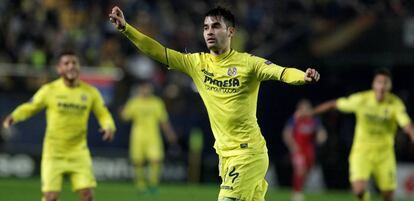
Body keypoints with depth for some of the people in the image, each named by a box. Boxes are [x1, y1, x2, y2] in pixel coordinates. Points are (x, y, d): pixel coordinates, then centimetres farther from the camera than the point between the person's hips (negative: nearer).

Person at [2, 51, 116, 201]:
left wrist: (108, 127, -13)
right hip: (54, 153, -2)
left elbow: (103, 114, 9)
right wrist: (14, 117, -17)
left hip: (79, 152, 2)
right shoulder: (49, 90, -3)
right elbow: (29, 108, 3)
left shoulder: (90, 92, 2)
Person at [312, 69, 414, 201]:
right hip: (362, 150, -1)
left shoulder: (396, 103, -12)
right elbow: (334, 104, -2)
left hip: (384, 153, 1)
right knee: (359, 190, -20)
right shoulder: (361, 99, -12)